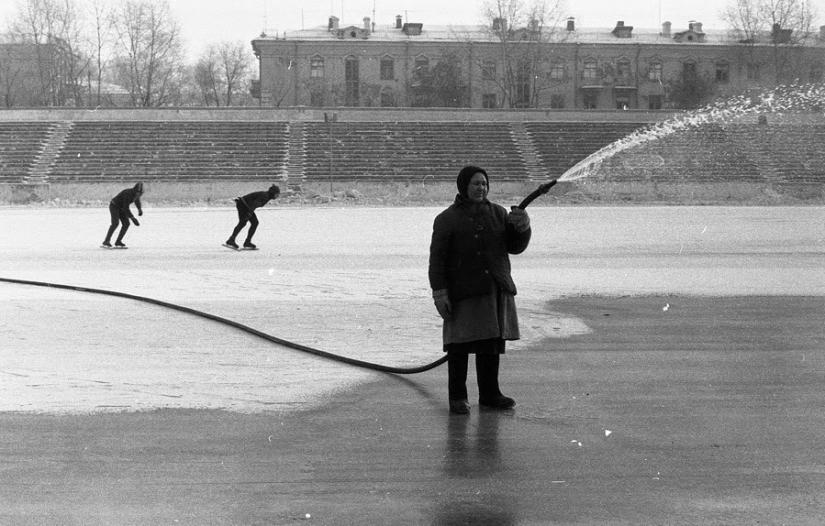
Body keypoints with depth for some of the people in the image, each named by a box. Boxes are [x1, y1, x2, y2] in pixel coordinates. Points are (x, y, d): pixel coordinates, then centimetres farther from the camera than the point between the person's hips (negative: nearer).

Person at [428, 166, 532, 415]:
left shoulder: (497, 213, 11)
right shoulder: (447, 219, -1)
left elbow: (516, 246, 10)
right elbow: (437, 258, -5)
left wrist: (522, 226, -10)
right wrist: (439, 293, -12)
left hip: (495, 290, 4)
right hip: (463, 292, -4)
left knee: (492, 344, 8)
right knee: (460, 344, -5)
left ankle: (489, 394, 19)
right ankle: (457, 397, 4)